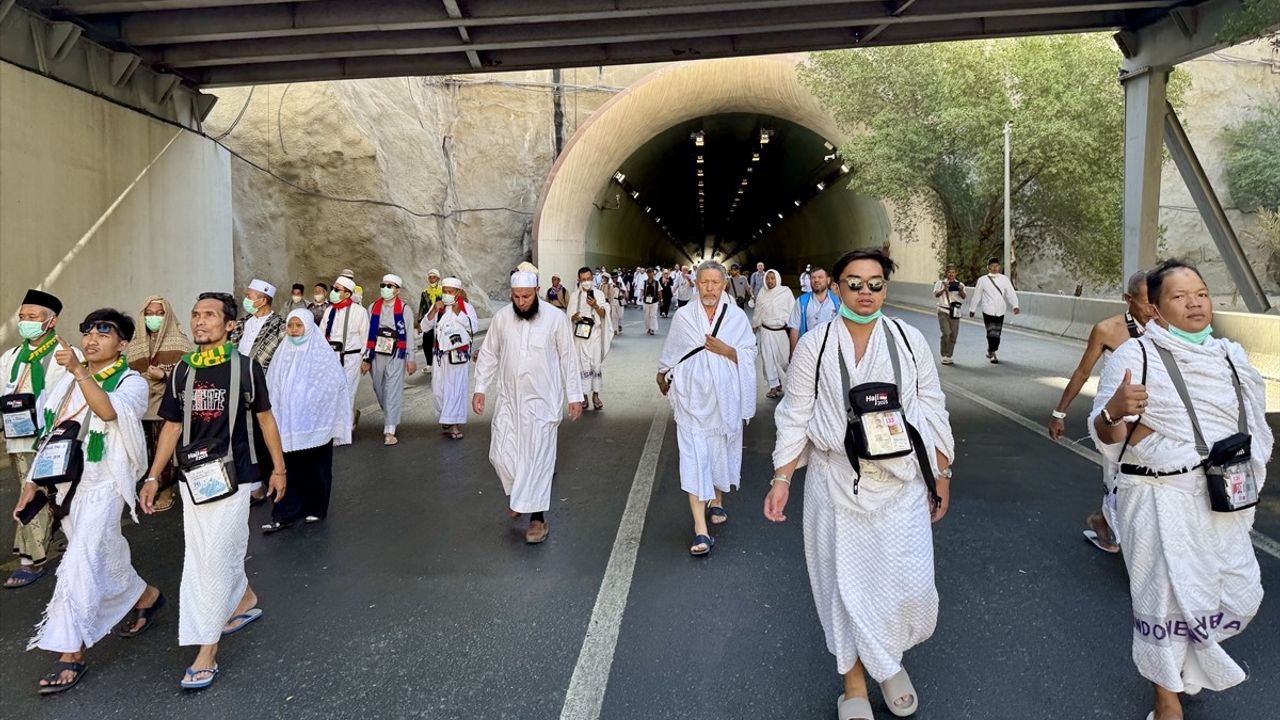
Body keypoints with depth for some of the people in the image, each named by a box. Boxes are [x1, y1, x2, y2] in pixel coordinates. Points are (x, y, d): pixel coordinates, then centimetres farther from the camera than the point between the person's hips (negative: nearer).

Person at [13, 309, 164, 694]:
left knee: (80, 564, -11)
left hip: (103, 485, -7)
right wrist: (32, 482, 13)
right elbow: (52, 434, 15)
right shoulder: (68, 381, 11)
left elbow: (109, 410, -30)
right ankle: (145, 596, 40)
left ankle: (71, 652, -4)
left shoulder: (132, 382, -8)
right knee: (104, 557, 17)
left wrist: (78, 370, -40)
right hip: (68, 483, 7)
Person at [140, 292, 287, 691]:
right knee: (209, 555, 15)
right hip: (193, 477, 5)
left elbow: (264, 418, 3)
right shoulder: (182, 371, 5)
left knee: (215, 559, -6)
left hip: (232, 476, -5)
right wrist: (153, 477, 9)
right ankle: (246, 601, 42)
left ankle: (207, 652, 3)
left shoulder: (246, 367, -6)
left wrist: (278, 467, 6)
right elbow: (172, 426, 11)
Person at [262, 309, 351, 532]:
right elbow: (272, 385, 9)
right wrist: (276, 416, 4)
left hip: (315, 423, -3)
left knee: (315, 467, 8)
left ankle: (315, 509, 23)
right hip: (287, 423, 3)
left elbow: (335, 384, -8)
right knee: (288, 468, 3)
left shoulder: (322, 353, -7)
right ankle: (284, 515, 5)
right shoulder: (283, 352, 6)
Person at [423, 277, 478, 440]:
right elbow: (425, 326, 3)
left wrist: (458, 312, -17)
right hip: (440, 353, 4)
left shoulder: (466, 307, -3)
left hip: (459, 354, -4)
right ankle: (447, 417, 26)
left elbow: (474, 327, -13)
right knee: (438, 389, 5)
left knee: (456, 388, -6)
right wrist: (433, 311, -11)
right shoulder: (437, 306, 8)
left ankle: (455, 424, 0)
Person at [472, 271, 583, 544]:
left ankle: (538, 518, 10)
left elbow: (568, 358, -4)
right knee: (501, 453, 5)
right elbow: (488, 354, 8)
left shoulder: (555, 317, -9)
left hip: (542, 399, -3)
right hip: (508, 399, 3)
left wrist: (574, 396, -4)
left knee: (538, 457, -1)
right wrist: (480, 388, 3)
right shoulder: (501, 317, -1)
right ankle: (521, 496, 33)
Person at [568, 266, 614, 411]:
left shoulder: (599, 294, 3)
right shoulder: (574, 295, 3)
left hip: (595, 334, 0)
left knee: (596, 364, 0)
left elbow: (603, 314, -3)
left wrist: (595, 305, -21)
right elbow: (570, 316, 4)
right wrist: (574, 317, -19)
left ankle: (596, 395, 8)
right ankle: (583, 395, 6)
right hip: (580, 334, 0)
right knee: (582, 364, -1)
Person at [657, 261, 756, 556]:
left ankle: (716, 500, 42)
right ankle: (700, 529, -10)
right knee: (694, 457, -8)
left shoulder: (738, 316, 0)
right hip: (692, 396, -1)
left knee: (722, 449, 14)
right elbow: (670, 354, 13)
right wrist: (663, 376, 21)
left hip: (725, 396, 2)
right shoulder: (683, 316, 0)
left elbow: (750, 356, 1)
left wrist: (726, 351, -15)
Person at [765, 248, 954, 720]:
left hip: (902, 484, 1)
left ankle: (891, 660, 31)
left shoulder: (909, 340, 2)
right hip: (837, 483, -1)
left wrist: (941, 475, 7)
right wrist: (781, 478, -6)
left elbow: (932, 412, 7)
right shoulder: (814, 345, -3)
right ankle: (854, 681, 25)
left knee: (909, 583, 1)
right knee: (846, 583, 6)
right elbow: (795, 417, -1)